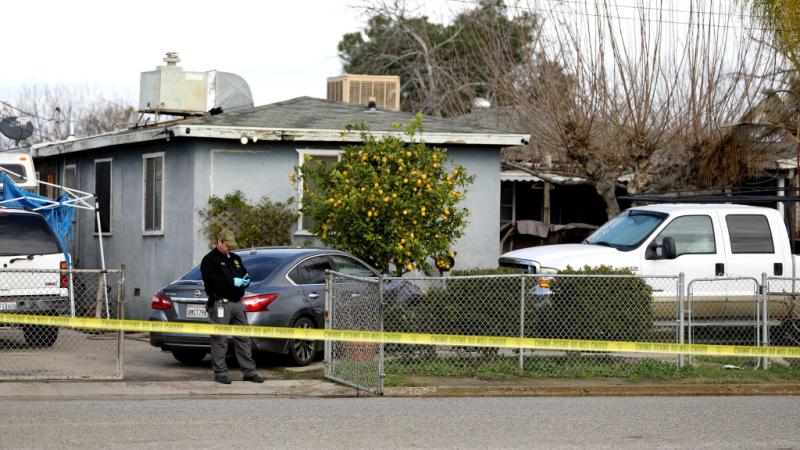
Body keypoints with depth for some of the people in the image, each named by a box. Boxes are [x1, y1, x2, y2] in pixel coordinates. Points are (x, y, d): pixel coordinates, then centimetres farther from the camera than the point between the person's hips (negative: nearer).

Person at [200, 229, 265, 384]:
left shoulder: (235, 259, 22)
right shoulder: (210, 260, -2)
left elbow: (245, 275, 23)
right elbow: (212, 281, -16)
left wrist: (245, 280, -1)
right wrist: (233, 282, -20)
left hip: (237, 303, 7)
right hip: (221, 305, -7)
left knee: (243, 338, 6)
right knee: (220, 340, -3)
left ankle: (249, 371, 9)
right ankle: (220, 373, 2)